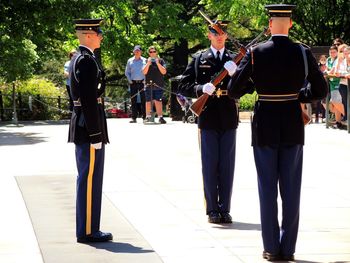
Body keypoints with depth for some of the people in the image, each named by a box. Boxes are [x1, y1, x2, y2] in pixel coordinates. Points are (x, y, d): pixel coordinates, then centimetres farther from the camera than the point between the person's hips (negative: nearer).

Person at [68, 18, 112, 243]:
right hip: (89, 127, -11)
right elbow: (89, 100, -21)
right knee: (90, 179, -6)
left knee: (87, 179, 13)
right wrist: (96, 135, -21)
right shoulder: (87, 61, -16)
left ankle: (87, 228, 19)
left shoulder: (79, 59, 16)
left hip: (82, 126, 11)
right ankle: (88, 231, -3)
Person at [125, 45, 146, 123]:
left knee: (144, 100, -6)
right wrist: (130, 81, 1)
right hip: (133, 83, 1)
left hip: (142, 82, -1)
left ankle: (144, 117, -3)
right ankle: (134, 117, -1)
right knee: (133, 100, -2)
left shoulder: (144, 60, 6)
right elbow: (127, 72, 14)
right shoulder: (130, 61, 10)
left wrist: (145, 80, -4)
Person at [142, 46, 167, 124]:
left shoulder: (161, 60, 6)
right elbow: (144, 72, -2)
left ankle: (160, 117, -10)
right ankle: (148, 117, 15)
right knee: (148, 101, 6)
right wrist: (148, 63, -13)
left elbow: (164, 72, -4)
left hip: (159, 85, -1)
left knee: (158, 101, -10)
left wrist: (158, 63, -13)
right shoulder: (146, 61, 8)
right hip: (149, 85, 1)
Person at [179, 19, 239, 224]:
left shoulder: (235, 59, 7)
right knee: (210, 166, 2)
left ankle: (225, 209, 11)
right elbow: (183, 87, 2)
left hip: (229, 118, 1)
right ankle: (212, 210, 8)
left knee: (227, 166, 4)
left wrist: (234, 73, -20)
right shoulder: (199, 59, 6)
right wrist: (201, 89, -16)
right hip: (208, 118, -1)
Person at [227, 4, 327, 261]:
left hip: (265, 125, -1)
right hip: (293, 126, 1)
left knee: (268, 188, 7)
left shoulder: (256, 53, -9)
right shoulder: (303, 53, -6)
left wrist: (250, 90, 15)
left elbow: (234, 90, -7)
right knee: (291, 189, 7)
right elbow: (321, 91, 0)